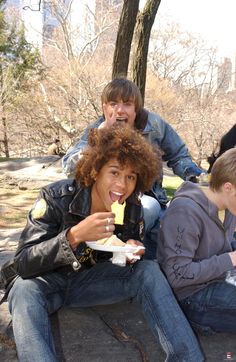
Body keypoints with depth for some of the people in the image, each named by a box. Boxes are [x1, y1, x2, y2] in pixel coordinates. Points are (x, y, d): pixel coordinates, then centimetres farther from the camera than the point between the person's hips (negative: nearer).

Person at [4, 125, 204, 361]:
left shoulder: (132, 209, -12)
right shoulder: (56, 198, -24)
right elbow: (22, 264, -27)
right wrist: (75, 235, -42)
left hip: (91, 279, 3)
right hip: (48, 281, -3)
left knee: (149, 270, -18)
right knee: (24, 291, -37)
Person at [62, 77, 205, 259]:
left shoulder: (154, 124, -5)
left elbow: (178, 156, 11)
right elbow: (70, 168, -25)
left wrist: (197, 177, -7)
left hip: (153, 201, 4)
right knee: (151, 206, -32)